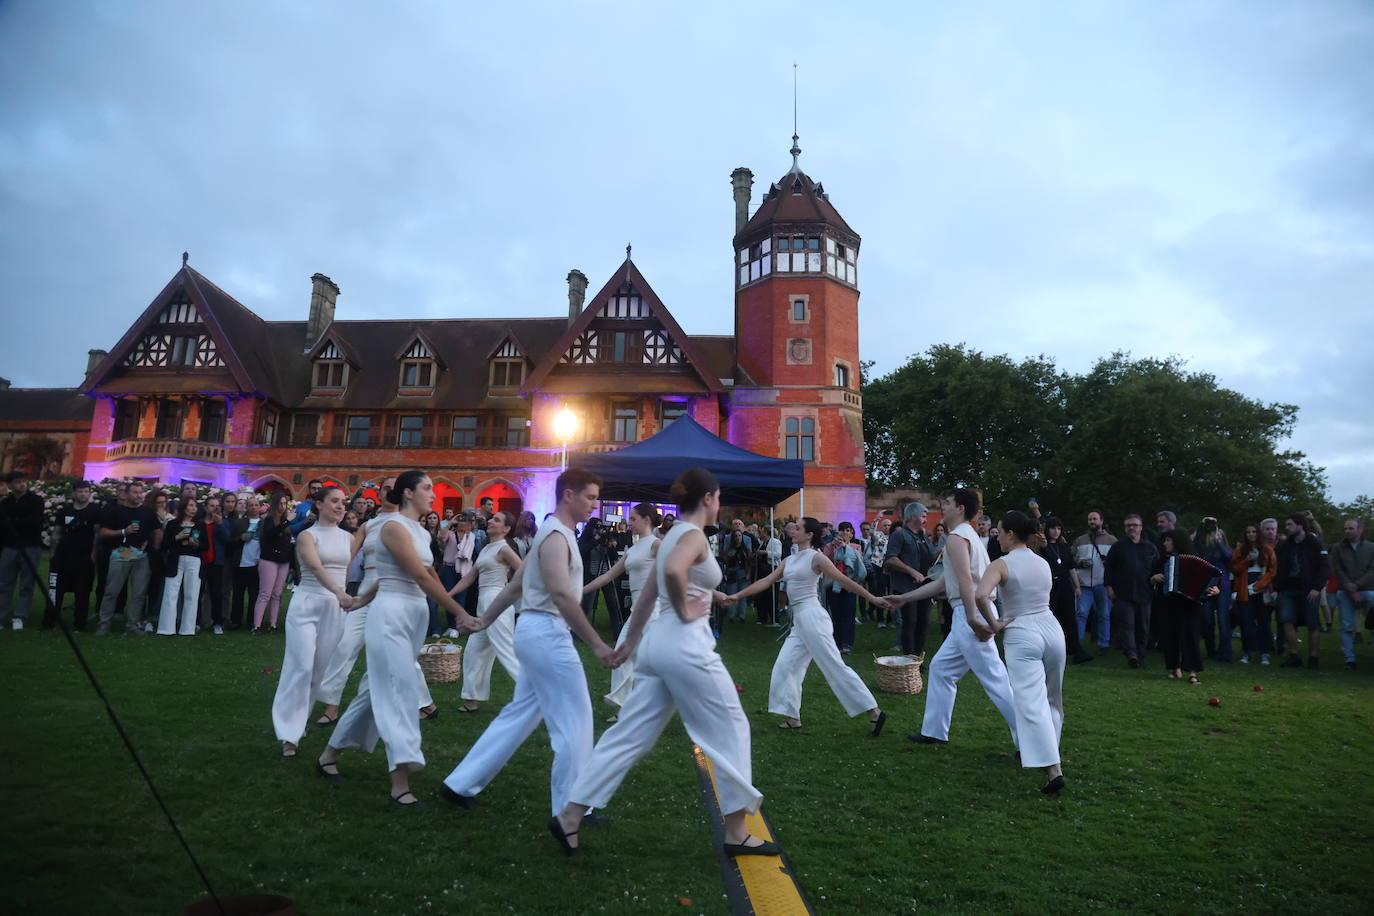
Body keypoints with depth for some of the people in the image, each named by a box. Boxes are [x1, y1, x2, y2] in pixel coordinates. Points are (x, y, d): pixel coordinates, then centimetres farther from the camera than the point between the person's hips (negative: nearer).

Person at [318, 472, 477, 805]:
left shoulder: (422, 532, 12)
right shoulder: (393, 525, -14)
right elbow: (422, 578, -18)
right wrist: (460, 613, -17)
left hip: (415, 614, 9)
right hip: (391, 614, -9)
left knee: (380, 688, 16)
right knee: (399, 691, -9)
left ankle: (330, 754, 33)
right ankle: (400, 783, -5)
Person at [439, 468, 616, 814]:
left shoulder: (555, 533, 16)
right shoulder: (556, 535, -16)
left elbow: (515, 586, 20)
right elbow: (561, 596, -26)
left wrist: (483, 620, 24)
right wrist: (597, 645, -27)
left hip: (537, 631, 10)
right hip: (547, 632, -10)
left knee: (521, 713, 16)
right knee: (575, 720, -3)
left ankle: (461, 784, 24)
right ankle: (570, 810, 7)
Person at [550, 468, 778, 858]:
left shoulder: (673, 535, 16)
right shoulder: (693, 534, -11)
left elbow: (646, 596, 21)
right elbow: (673, 571, -34)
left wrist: (630, 642, 26)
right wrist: (684, 612, -17)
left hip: (658, 642, 9)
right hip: (686, 644, -9)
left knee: (630, 734, 11)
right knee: (729, 730, 6)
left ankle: (569, 816, 13)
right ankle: (737, 832, 16)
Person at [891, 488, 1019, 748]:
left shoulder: (956, 537, -10)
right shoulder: (969, 535, 21)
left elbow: (965, 579, -25)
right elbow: (944, 582, 24)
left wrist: (972, 618, -32)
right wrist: (905, 598, 25)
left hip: (970, 613, -10)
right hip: (968, 615, 10)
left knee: (994, 678, -6)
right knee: (941, 668, 16)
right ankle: (934, 732, 24)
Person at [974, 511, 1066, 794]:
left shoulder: (1001, 564, -10)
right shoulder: (1044, 563, 10)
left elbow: (980, 595, -26)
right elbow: (1041, 597, 15)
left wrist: (994, 623, -11)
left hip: (1021, 636, -6)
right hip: (1051, 628, 6)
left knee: (1031, 703, -5)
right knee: (1052, 699, 21)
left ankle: (1053, 771, -12)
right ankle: (1048, 754, 35)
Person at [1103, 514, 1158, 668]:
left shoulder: (1150, 548, 10)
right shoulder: (1118, 546, 4)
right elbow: (1108, 567, 4)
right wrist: (1109, 586, -2)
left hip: (1144, 593, 2)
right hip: (1123, 594, -2)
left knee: (1143, 626, 8)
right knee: (1127, 623, -12)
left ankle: (1140, 655, 18)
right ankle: (1131, 654, -18)